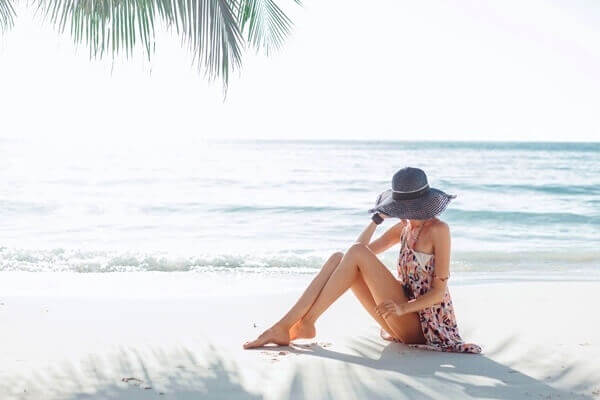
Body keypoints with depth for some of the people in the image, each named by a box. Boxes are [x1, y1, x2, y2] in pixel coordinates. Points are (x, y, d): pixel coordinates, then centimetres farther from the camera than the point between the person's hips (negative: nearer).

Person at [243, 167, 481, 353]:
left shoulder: (438, 230, -10)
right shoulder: (404, 227, 12)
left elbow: (439, 291, -13)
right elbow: (363, 249, 11)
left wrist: (402, 307, -26)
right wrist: (377, 218, 1)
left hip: (421, 322, -7)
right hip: (401, 315, 7)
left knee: (356, 254, -21)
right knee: (338, 259, -9)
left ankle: (306, 323, -19)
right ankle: (285, 325, -19)